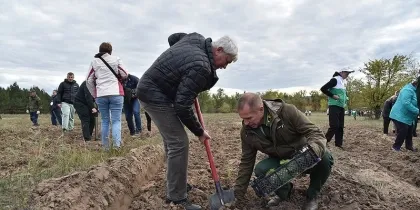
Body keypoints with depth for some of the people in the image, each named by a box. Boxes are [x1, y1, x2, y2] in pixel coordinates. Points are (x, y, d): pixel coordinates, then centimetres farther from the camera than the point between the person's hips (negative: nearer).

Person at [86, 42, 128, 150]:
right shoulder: (116, 59, 4)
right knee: (116, 120, 0)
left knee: (105, 120, 12)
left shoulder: (94, 62, 11)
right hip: (116, 93, -2)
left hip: (101, 95, 2)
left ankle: (105, 146, 13)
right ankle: (117, 145, -13)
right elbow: (125, 74, 2)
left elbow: (89, 80, 12)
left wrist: (94, 94, 20)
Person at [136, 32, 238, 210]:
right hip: (155, 95, -11)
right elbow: (182, 106, -26)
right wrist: (199, 131, -12)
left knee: (172, 140, 17)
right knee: (179, 143, -11)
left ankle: (175, 184, 31)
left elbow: (172, 38, 23)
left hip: (150, 88, 11)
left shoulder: (196, 38, 1)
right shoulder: (201, 67, -26)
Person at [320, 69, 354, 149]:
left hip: (341, 107, 9)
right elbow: (323, 88, -17)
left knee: (340, 126, 8)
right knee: (334, 126, -14)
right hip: (334, 106, -9)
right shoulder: (335, 80, -10)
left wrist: (345, 99, 15)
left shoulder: (342, 82, 17)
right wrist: (333, 96, -20)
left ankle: (339, 143, 13)